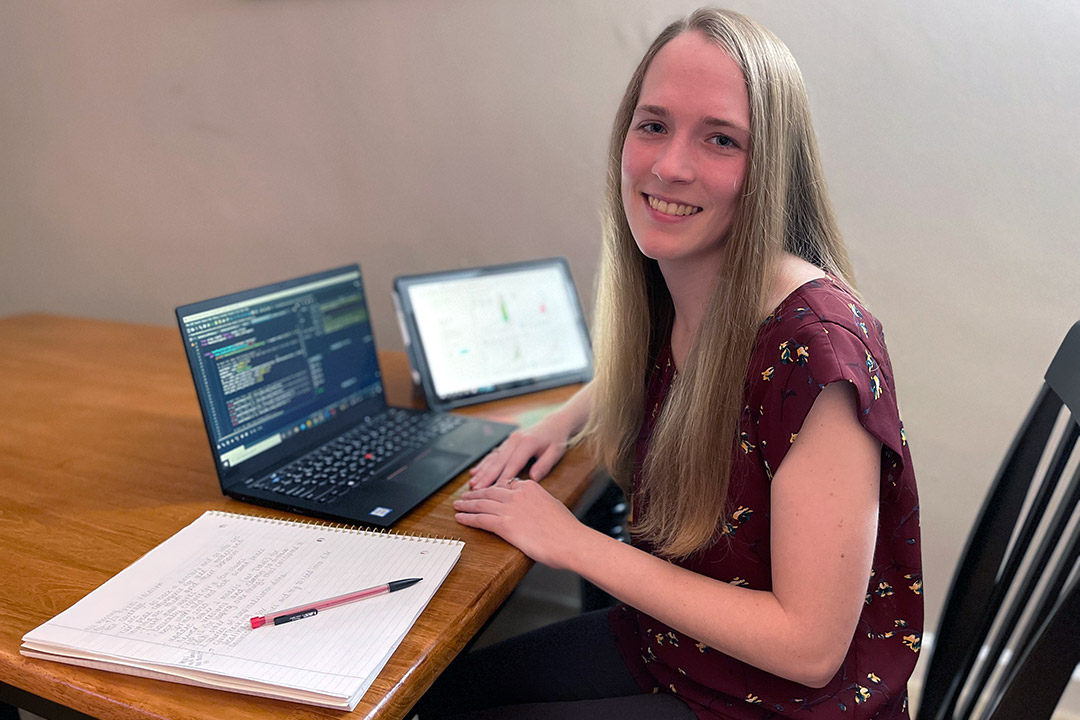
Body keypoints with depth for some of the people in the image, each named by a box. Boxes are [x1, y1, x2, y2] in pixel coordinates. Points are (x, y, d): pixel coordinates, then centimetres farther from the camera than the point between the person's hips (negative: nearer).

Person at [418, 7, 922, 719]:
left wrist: (573, 542, -21)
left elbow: (810, 646, -25)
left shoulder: (815, 343, -30)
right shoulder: (666, 297, -7)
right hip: (664, 642, 6)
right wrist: (559, 422, 0)